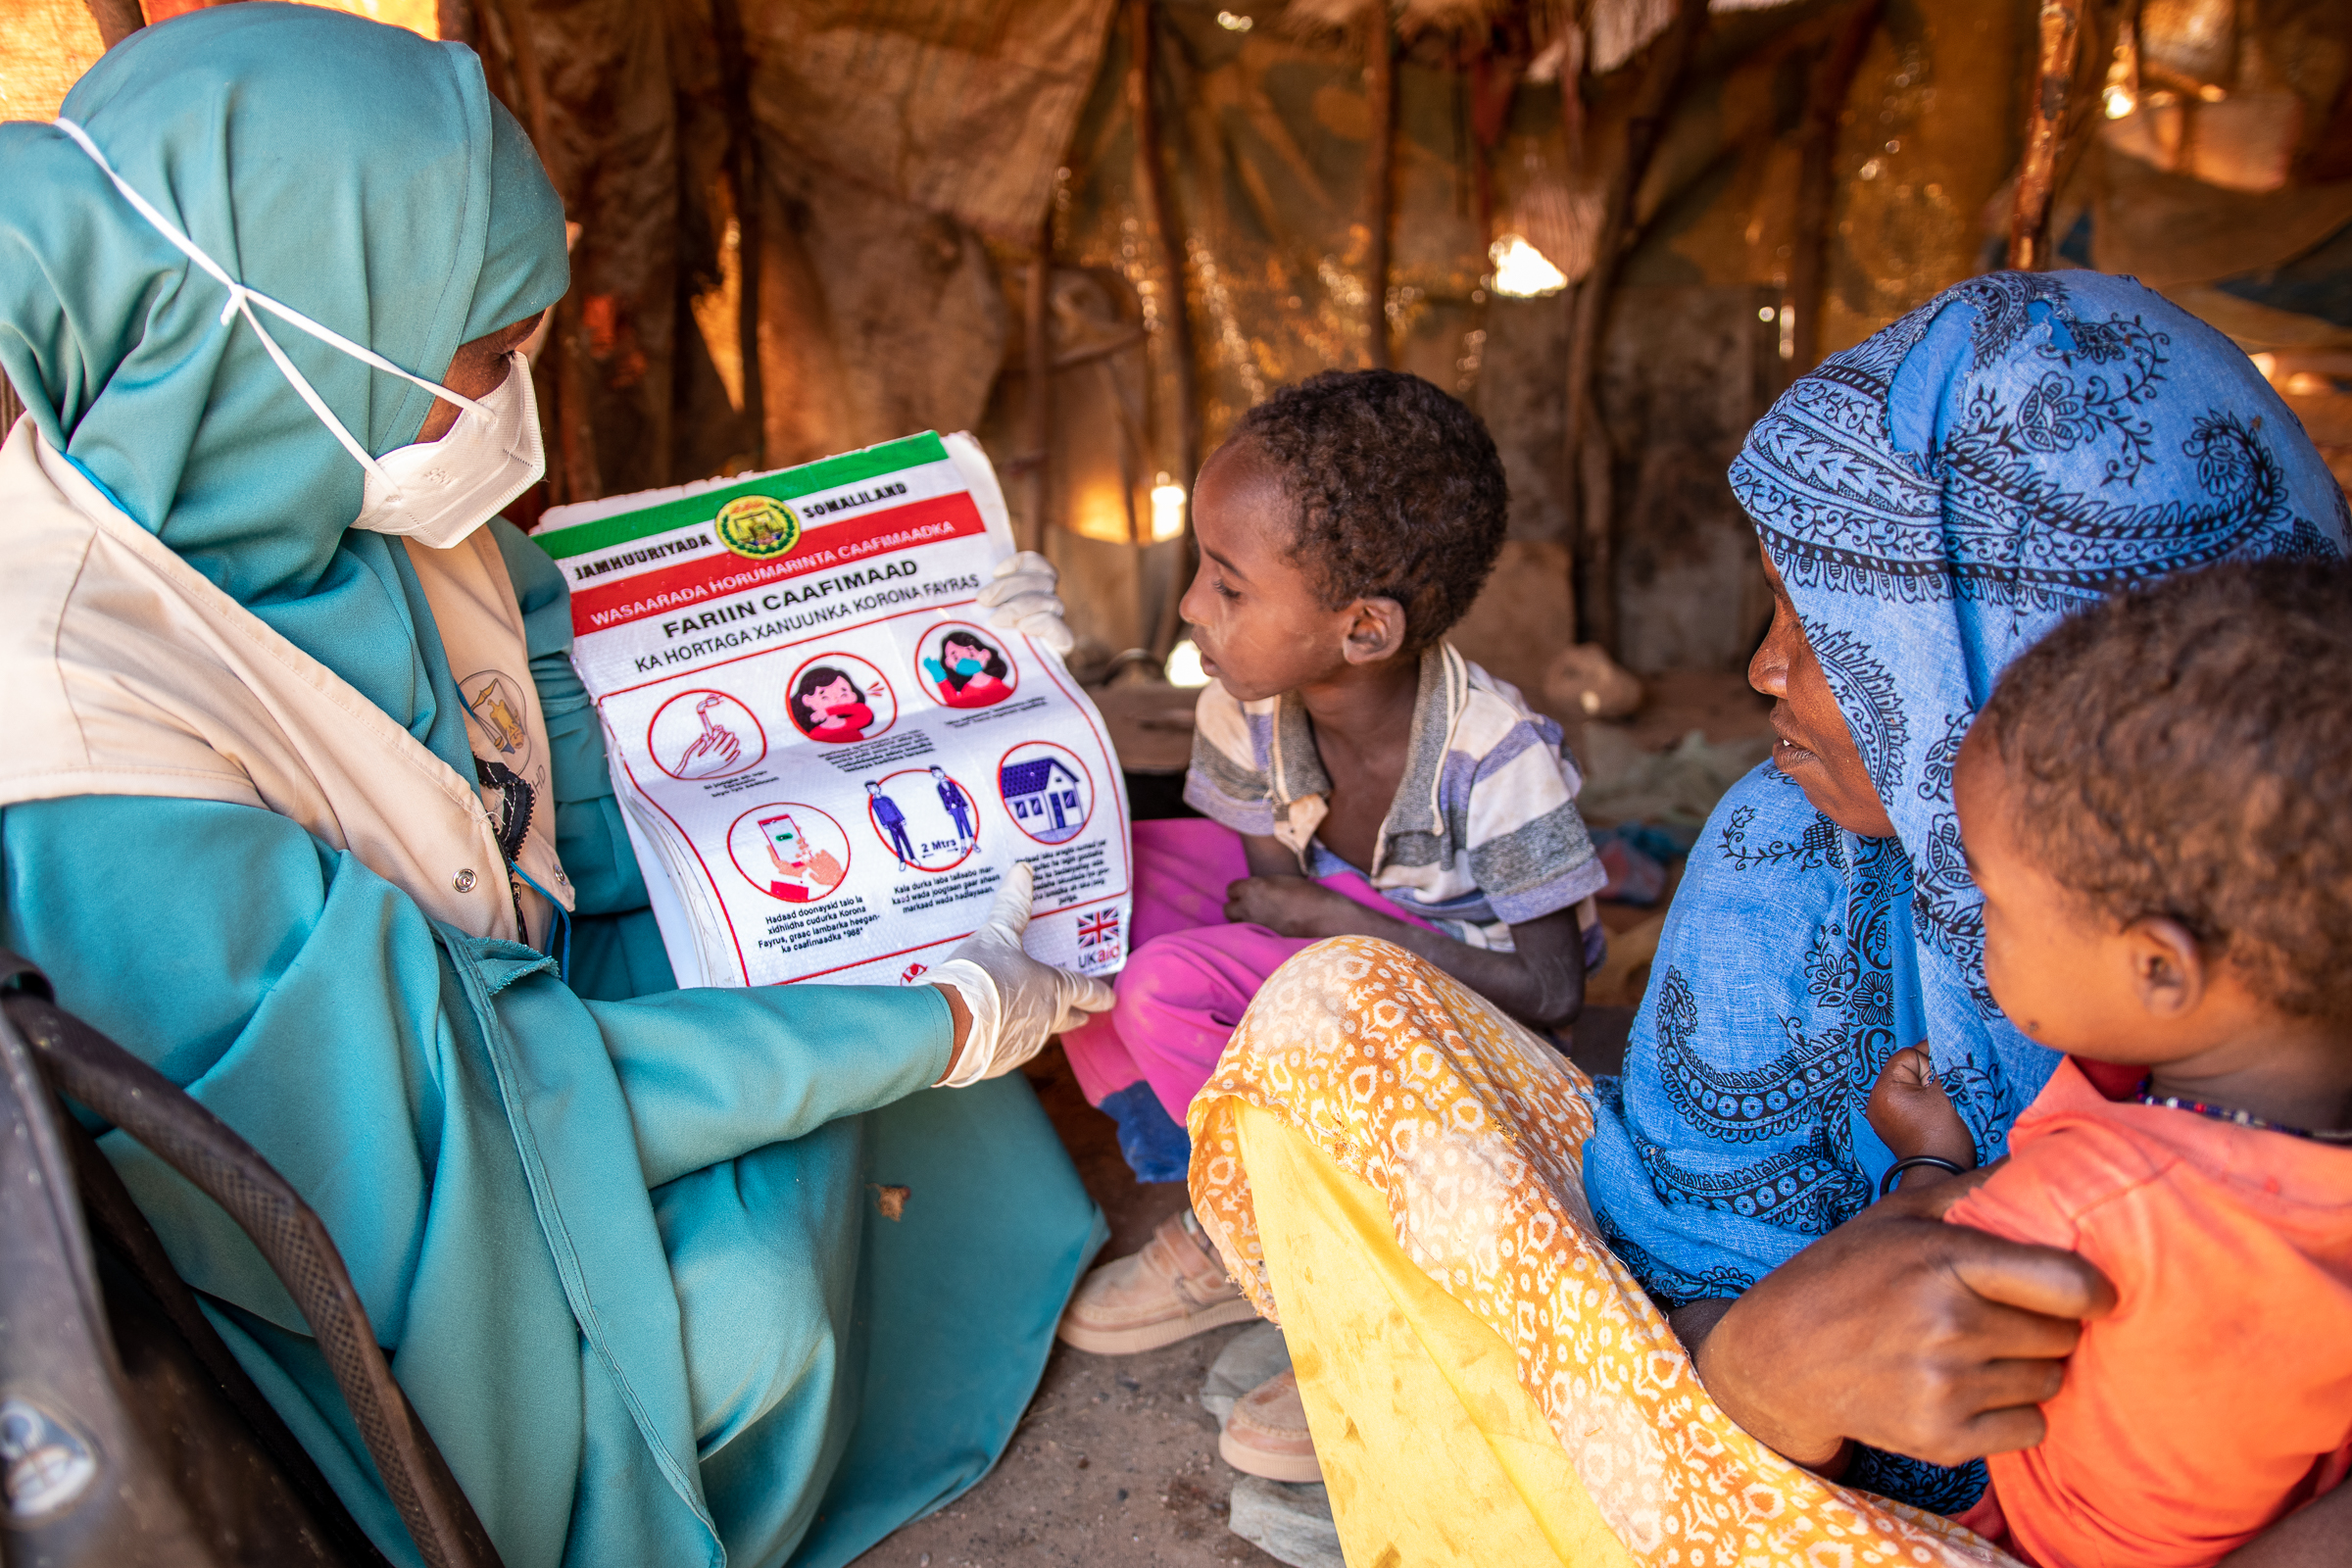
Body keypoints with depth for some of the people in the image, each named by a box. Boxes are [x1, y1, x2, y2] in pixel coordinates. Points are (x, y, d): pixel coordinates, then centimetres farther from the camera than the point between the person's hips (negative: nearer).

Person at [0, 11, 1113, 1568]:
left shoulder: (312, 484, -12)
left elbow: (587, 649, 8)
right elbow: (482, 1099, -31)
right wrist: (954, 1021, -26)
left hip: (517, 988, 8)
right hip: (377, 1258, -8)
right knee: (740, 1291, -26)